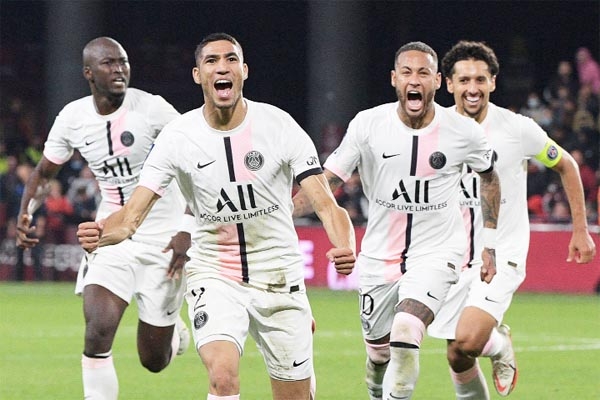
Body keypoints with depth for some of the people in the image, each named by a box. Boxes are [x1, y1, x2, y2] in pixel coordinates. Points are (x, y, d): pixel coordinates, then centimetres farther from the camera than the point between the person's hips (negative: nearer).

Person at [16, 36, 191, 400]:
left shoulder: (152, 109, -15)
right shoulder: (73, 118, -2)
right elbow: (44, 173, 13)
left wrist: (187, 231, -21)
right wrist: (26, 213, -7)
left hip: (162, 242, -3)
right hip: (111, 239, 3)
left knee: (154, 360, 6)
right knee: (98, 333, -21)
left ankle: (175, 330, 44)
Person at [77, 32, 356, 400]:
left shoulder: (280, 126, -10)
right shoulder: (177, 137, -9)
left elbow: (325, 204, -14)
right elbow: (133, 214, -11)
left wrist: (345, 248, -36)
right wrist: (101, 233, -35)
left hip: (280, 279, 1)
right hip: (214, 276, -1)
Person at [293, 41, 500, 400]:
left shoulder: (463, 131, -8)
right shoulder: (368, 125, -8)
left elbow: (488, 177, 12)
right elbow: (327, 182, -3)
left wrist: (490, 245, 12)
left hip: (436, 252, -2)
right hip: (379, 255, 2)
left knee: (405, 334, -25)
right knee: (379, 352, 10)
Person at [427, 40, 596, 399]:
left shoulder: (518, 129, -10)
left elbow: (566, 166, 6)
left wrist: (581, 231, 6)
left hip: (502, 256, -3)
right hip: (454, 258, 3)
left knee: (468, 340, -23)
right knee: (458, 358, 4)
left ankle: (499, 342, 12)